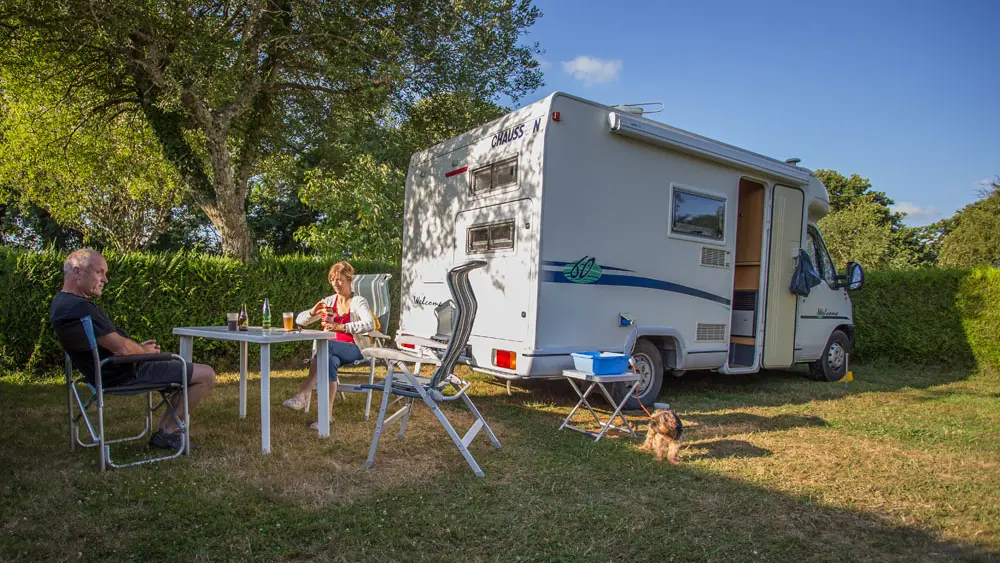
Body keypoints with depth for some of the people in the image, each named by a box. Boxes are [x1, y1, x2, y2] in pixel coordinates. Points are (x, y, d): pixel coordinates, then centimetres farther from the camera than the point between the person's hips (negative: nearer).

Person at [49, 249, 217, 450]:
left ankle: (166, 427, 20)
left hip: (109, 372, 11)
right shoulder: (80, 307, -26)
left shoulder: (60, 302, 9)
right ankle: (166, 433, 5)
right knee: (207, 375, -8)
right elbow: (121, 348, -27)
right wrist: (145, 351, -6)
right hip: (125, 374, -11)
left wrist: (139, 347, 8)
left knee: (184, 369, 26)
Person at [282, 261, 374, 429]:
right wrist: (313, 312, -9)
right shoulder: (329, 301, 16)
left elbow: (369, 324, -21)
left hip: (354, 350, -3)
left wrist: (341, 327, -29)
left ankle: (303, 394, -42)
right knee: (331, 361, -37)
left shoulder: (359, 302, 0)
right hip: (332, 350, 4)